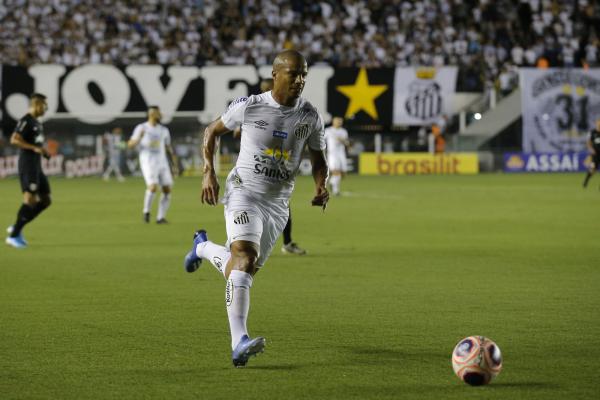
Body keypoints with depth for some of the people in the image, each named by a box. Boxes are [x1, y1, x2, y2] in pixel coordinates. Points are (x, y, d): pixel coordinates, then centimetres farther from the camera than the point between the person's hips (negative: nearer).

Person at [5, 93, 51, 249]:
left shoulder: (37, 123, 18)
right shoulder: (25, 121, -12)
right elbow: (14, 140, -23)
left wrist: (43, 151, 11)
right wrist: (35, 148, -26)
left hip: (36, 167, 10)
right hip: (27, 166, -10)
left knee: (45, 201, 7)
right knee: (30, 200, -14)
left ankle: (16, 228, 12)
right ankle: (13, 236, -8)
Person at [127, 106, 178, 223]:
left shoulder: (164, 130, 12)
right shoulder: (141, 128, 0)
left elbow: (169, 148, 18)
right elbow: (130, 145, -3)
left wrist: (175, 165, 11)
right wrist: (139, 138, -24)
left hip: (162, 163, 5)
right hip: (148, 162, -5)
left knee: (167, 189, -4)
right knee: (153, 186, -22)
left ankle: (160, 217, 5)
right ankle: (146, 211, 0)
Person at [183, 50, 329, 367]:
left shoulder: (310, 116, 0)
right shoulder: (248, 107, -7)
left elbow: (318, 159, 13)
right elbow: (212, 131, 8)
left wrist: (321, 185, -9)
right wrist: (209, 173, -4)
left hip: (278, 203, 4)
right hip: (244, 192, -4)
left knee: (244, 268, 11)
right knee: (244, 257, -26)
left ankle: (204, 247, 46)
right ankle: (239, 342, -34)